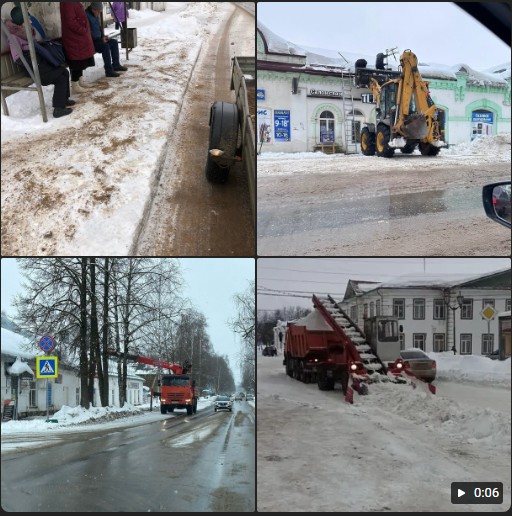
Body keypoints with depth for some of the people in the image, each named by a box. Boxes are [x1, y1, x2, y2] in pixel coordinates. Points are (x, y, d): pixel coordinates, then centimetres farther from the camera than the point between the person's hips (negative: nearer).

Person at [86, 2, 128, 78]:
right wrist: (101, 39, -20)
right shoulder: (87, 16, -20)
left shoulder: (96, 16, 10)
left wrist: (103, 37, 5)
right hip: (91, 42, -10)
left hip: (97, 39, 10)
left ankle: (116, 65, 9)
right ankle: (109, 71, -29)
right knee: (105, 46, -30)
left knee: (114, 42, 5)